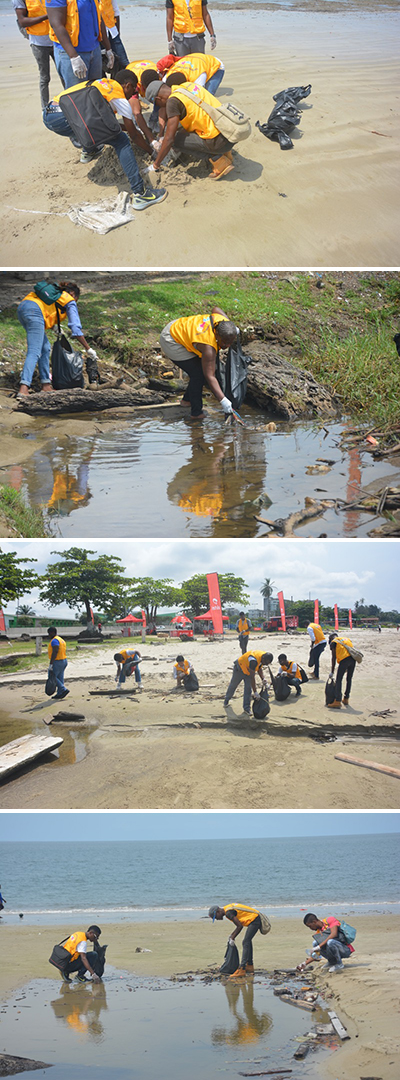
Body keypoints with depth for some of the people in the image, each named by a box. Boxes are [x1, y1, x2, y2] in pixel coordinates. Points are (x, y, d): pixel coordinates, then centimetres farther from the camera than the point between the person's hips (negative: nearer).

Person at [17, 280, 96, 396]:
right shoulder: (70, 302, 15)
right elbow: (76, 328, 9)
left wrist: (52, 327, 35)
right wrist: (88, 349, 14)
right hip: (34, 312, -8)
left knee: (45, 347, 17)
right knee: (34, 352, -14)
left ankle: (45, 384, 15)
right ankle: (24, 388, -28)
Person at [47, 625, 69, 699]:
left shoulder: (54, 640, -17)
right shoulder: (61, 640, 14)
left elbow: (55, 652, -28)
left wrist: (50, 664, -28)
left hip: (57, 662, -10)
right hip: (64, 661, 10)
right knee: (59, 678, 12)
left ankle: (63, 689, -10)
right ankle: (59, 694, 12)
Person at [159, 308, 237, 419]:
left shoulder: (223, 321, -15)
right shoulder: (208, 346, -37)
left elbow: (216, 309, 11)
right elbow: (210, 377, -34)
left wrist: (232, 329, 14)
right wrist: (223, 400, -35)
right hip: (171, 342, -10)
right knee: (199, 374, -16)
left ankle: (186, 400, 29)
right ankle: (196, 413, -3)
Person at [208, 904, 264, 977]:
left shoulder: (228, 913, -17)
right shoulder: (227, 907, 14)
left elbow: (240, 926, -18)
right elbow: (239, 924, 23)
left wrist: (232, 938, -7)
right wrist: (232, 934, 18)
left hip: (254, 920, -11)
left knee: (246, 943, -14)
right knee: (248, 941, 22)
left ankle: (242, 969, -21)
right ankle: (250, 967, 32)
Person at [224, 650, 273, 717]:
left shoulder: (263, 657, -17)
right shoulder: (254, 661, -43)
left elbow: (259, 669, 2)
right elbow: (252, 677, -40)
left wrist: (263, 679, -14)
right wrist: (255, 692, -38)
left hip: (248, 670, 6)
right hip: (239, 668, -6)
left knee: (248, 689, -4)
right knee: (233, 685, 17)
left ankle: (246, 708, 2)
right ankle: (227, 700, 43)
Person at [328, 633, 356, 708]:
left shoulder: (333, 642, 13)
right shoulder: (347, 639, 30)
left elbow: (334, 657, 7)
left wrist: (332, 672, 10)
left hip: (344, 659, -6)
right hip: (353, 659, 6)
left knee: (339, 680, -3)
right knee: (349, 679, 20)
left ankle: (337, 701, -11)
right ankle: (346, 699, 29)